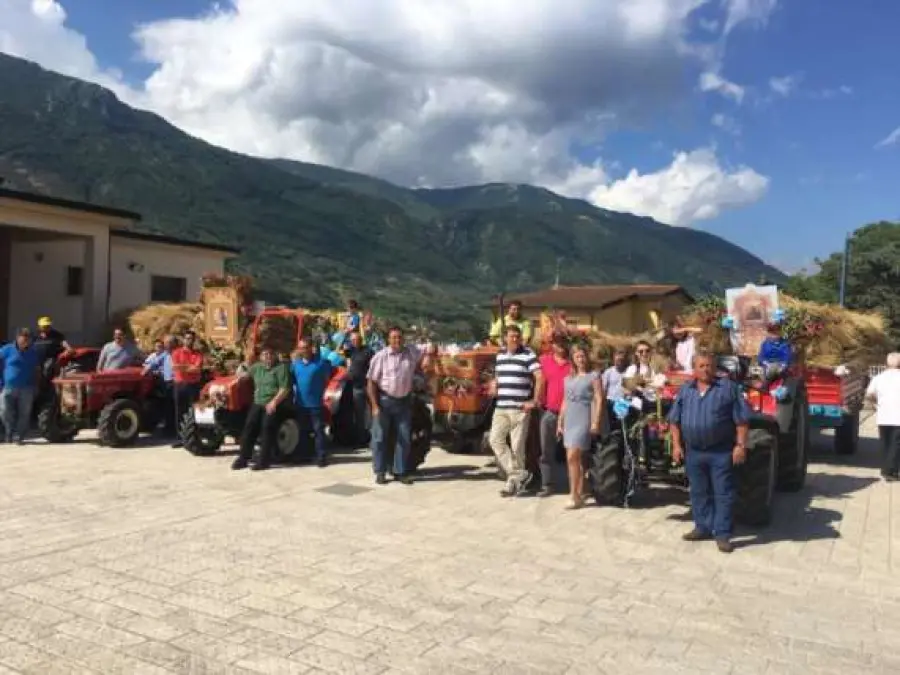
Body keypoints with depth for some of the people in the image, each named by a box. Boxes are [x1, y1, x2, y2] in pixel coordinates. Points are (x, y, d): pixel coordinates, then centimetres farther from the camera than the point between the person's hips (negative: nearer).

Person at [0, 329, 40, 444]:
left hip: (27, 388, 1)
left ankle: (19, 436, 10)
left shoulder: (33, 352, 8)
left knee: (24, 413, 1)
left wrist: (36, 385, 7)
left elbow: (37, 370, 14)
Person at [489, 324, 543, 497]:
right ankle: (520, 474, 5)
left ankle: (514, 480, 12)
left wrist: (534, 401, -13)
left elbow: (540, 378, -12)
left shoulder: (528, 355, -6)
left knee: (517, 445, -2)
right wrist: (495, 385, 9)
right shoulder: (500, 355, 13)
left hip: (520, 408, -6)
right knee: (495, 440, -1)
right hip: (501, 407, 6)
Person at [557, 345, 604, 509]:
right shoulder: (568, 378, 18)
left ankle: (575, 495, -11)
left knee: (572, 457, -15)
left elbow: (599, 400, -6)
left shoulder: (593, 376, 1)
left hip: (584, 420, -6)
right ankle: (580, 492, 18)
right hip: (569, 420, 6)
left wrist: (596, 422, -14)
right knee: (576, 459, 10)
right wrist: (560, 423, 17)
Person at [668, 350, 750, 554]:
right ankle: (703, 527, 25)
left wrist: (741, 445, -10)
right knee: (699, 492, 13)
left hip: (721, 451, -4)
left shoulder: (728, 387, -4)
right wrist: (676, 445, 3)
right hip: (693, 451, 4)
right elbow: (675, 420, 9)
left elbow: (741, 420, -5)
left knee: (723, 493, 0)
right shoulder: (685, 390, 6)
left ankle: (722, 534, 6)